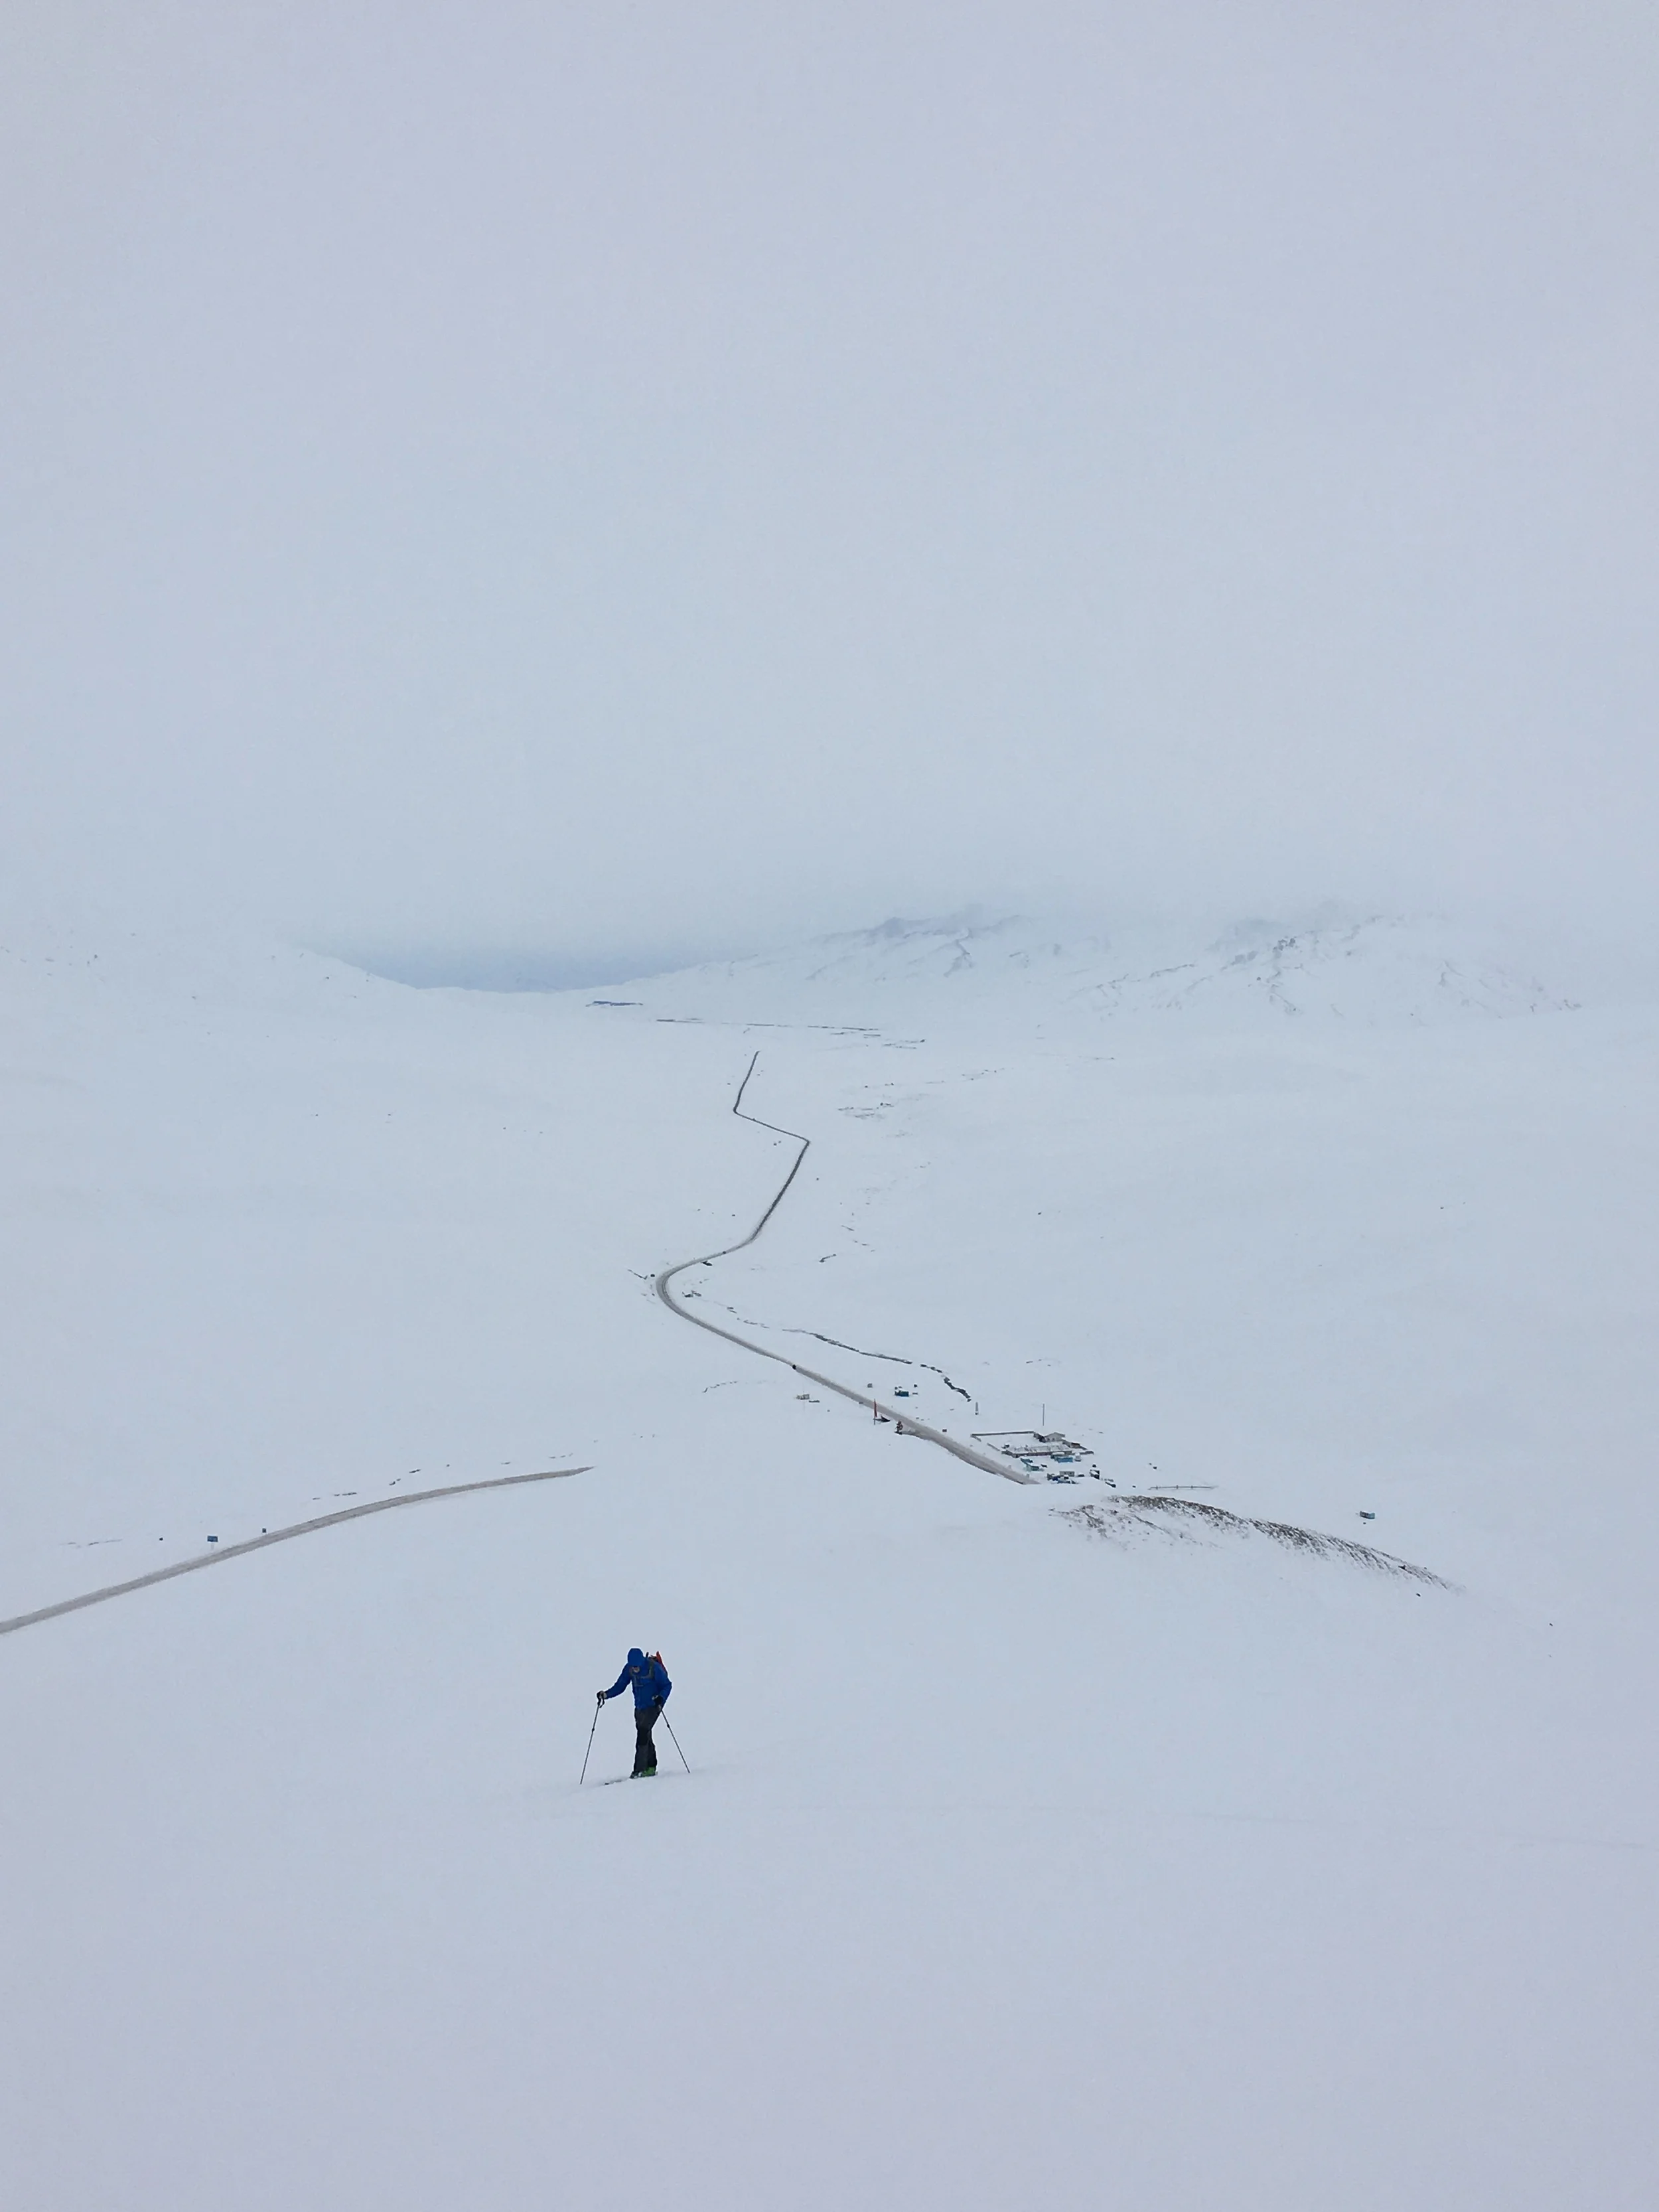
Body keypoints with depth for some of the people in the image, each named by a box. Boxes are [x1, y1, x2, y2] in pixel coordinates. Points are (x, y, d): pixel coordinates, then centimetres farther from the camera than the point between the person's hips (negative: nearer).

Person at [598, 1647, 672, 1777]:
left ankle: (639, 1769, -18)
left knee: (643, 1734, -17)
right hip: (639, 1707, 6)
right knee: (645, 1737, 13)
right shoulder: (629, 1669, -5)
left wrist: (661, 1698, -30)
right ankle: (650, 1767, 26)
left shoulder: (654, 1668, -19)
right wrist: (606, 1694, -13)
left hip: (653, 1706, -6)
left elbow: (667, 1685, -12)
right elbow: (620, 1686, 3)